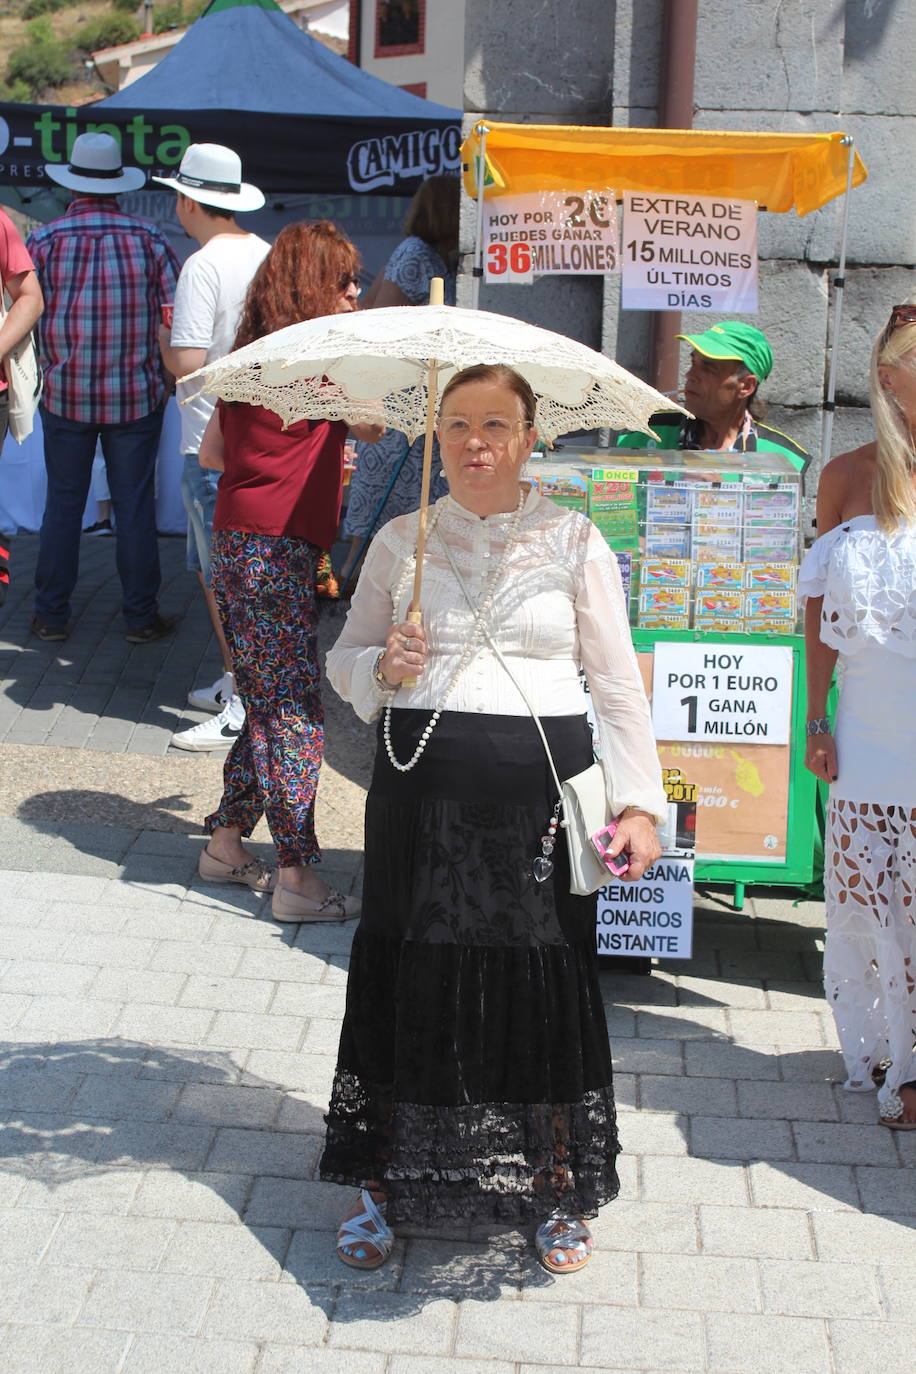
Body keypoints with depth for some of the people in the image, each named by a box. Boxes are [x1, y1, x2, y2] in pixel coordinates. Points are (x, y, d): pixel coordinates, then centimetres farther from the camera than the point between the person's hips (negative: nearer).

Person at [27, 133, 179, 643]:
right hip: (137, 396, 0)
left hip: (66, 396, 0)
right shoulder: (150, 239, -4)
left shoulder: (44, 241, -5)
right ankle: (142, 616, 13)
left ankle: (52, 615, 16)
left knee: (63, 504, 10)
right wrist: (168, 377, 8)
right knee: (135, 506, 6)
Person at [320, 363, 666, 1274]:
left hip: (541, 787, -1)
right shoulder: (401, 540, 9)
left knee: (541, 982, 3)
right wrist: (384, 667, -7)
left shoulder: (573, 542, 5)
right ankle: (385, 1178, 23)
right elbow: (344, 658, 16)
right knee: (411, 979, 5)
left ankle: (554, 1190, 22)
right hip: (423, 786, 1)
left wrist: (639, 803, -4)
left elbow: (618, 685, 5)